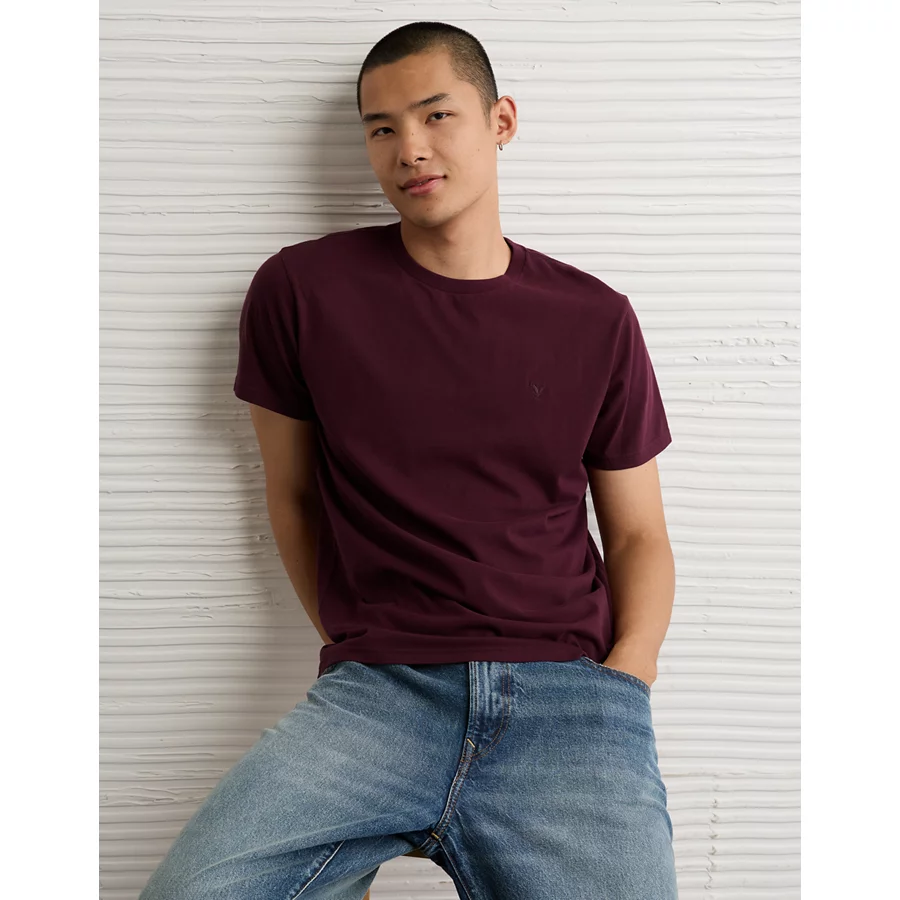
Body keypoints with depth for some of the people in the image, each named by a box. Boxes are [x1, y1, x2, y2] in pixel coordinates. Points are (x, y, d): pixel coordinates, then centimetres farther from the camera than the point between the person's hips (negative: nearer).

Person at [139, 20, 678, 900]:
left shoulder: (595, 320, 8)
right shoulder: (299, 290, 6)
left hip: (569, 694, 1)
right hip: (375, 693, 0)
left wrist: (624, 683, -3)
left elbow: (638, 533, 13)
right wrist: (355, 641, 9)